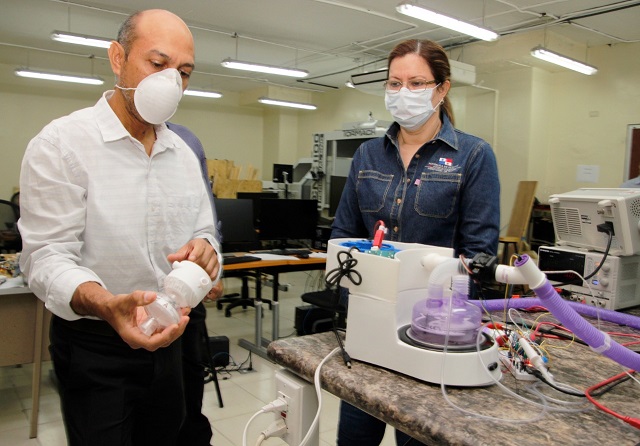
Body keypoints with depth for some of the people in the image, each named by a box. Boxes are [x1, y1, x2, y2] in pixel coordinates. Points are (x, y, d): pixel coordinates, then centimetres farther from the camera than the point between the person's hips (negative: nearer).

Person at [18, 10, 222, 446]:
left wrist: (204, 250, -17)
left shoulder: (183, 153, 6)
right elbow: (46, 256, -17)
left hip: (168, 337, 6)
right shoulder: (61, 143, -12)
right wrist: (104, 305, -38)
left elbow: (204, 234, 8)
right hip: (93, 347, -5)